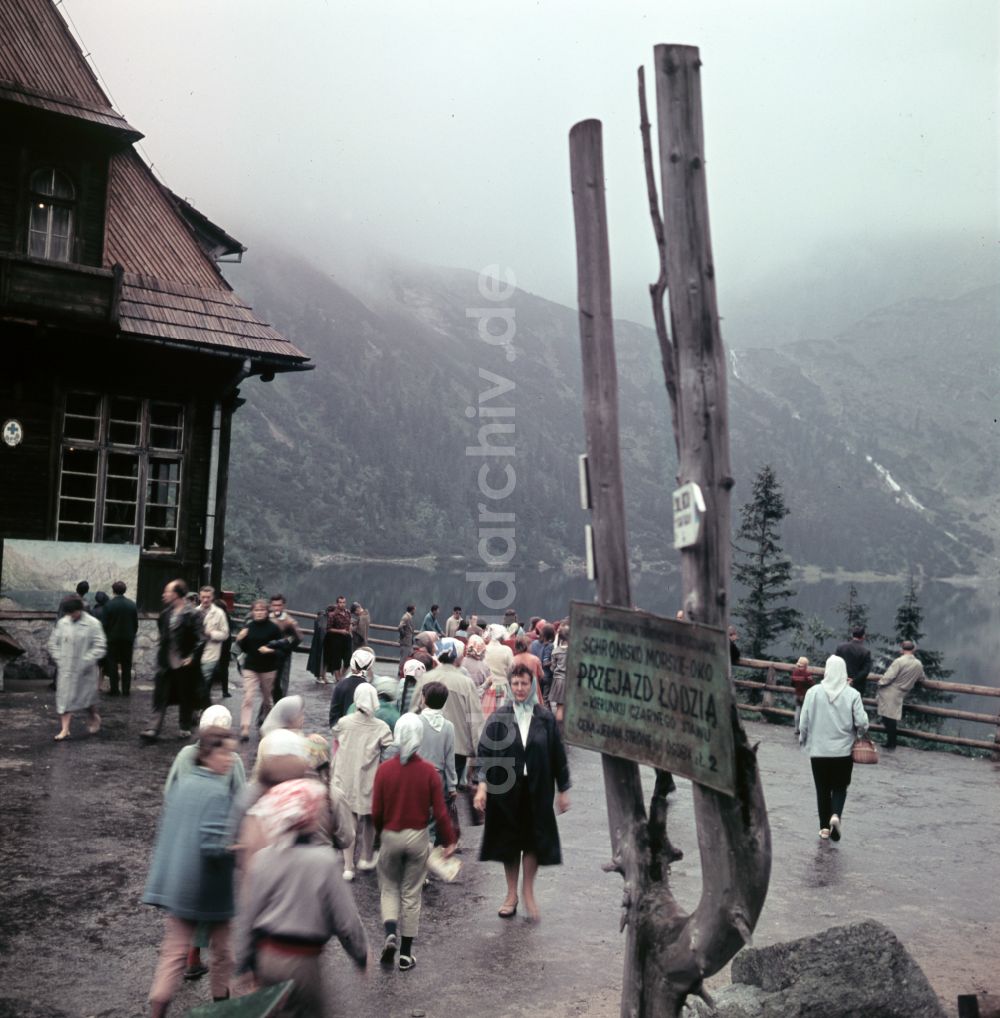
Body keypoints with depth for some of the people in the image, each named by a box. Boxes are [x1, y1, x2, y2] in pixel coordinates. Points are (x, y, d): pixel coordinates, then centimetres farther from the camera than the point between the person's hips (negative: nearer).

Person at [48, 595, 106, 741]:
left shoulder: (93, 624, -10)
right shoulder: (62, 623, 2)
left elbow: (100, 646, -12)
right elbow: (53, 642, 12)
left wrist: (87, 661, -18)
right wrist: (58, 658, 0)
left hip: (85, 670, -3)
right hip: (66, 669, 3)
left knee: (88, 696, 11)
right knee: (64, 698, -1)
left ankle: (94, 719, 37)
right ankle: (64, 729, 2)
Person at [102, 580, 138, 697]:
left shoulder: (109, 605, -11)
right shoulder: (132, 604, -3)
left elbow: (105, 624, -8)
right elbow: (136, 623, 1)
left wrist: (106, 636, 7)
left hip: (113, 639, -2)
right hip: (128, 639, 2)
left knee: (113, 665, 6)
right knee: (126, 665, 8)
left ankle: (115, 690, 5)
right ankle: (126, 690, 8)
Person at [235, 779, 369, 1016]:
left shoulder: (261, 859, -5)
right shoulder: (323, 861, -16)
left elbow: (246, 917, 2)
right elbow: (345, 917, -10)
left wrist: (243, 964, 13)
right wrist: (361, 954, 6)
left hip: (265, 957, 5)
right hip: (300, 961, -5)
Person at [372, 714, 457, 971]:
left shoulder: (384, 769, -11)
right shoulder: (428, 771, -11)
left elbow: (376, 811, -5)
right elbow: (439, 811, -8)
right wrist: (449, 840, 4)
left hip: (391, 836, 0)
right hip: (418, 837, 0)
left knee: (389, 887, 19)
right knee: (412, 894, 11)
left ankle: (391, 933, -5)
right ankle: (406, 954, 16)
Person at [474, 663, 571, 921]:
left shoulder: (545, 718, -1)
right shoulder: (499, 718, -3)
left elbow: (557, 754, 3)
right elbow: (484, 751, -6)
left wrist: (563, 789, 4)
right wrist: (482, 784, -17)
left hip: (536, 790, 0)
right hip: (506, 789, 0)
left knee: (533, 839, 4)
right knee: (508, 839, 10)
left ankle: (528, 891, 22)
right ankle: (511, 894, 25)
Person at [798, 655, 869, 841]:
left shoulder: (813, 692, -9)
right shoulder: (852, 694, -10)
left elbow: (804, 721, -6)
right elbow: (861, 722, -11)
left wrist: (803, 739, 12)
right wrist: (861, 732, 12)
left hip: (818, 751, 0)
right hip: (843, 751, 0)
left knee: (823, 789, 14)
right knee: (840, 787, 15)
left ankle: (825, 827, 17)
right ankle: (836, 815, -9)